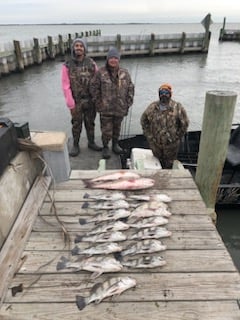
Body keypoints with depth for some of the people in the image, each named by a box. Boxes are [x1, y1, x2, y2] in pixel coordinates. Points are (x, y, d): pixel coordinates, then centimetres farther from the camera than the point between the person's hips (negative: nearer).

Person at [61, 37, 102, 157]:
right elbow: (66, 86, -9)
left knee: (90, 123, 14)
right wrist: (71, 104, -12)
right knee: (76, 124, 9)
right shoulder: (67, 66, -8)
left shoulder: (91, 63, -2)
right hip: (76, 102, -2)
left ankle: (91, 143, 31)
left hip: (90, 100, 2)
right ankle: (75, 145, 25)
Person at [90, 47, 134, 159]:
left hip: (120, 108, 3)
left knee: (117, 127, 17)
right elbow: (94, 87, -3)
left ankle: (115, 144, 38)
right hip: (105, 109, -3)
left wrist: (128, 103, 3)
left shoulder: (124, 73, 2)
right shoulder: (101, 72, -7)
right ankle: (105, 147, 24)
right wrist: (98, 102, -5)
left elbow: (130, 88, 7)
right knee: (106, 130, 2)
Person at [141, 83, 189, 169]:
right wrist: (149, 136, 2)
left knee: (169, 165, 13)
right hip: (155, 142, 2)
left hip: (171, 143, -2)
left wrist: (177, 137, -5)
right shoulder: (152, 107, -5)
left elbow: (184, 123, -3)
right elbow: (144, 120, 7)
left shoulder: (177, 108, -11)